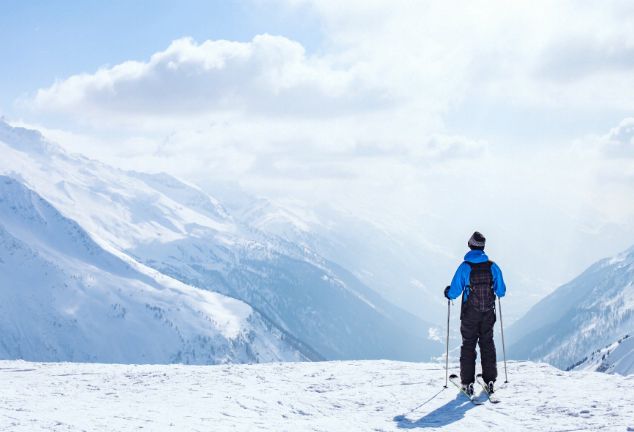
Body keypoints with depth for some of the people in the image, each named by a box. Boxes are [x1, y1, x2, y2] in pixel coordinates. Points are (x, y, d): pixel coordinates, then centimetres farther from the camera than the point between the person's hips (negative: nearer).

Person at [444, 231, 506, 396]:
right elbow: (501, 291, 1)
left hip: (470, 314, -2)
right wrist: (496, 291, 24)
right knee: (487, 344, 15)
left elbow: (454, 292, -12)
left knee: (468, 345, 8)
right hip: (488, 313, 2)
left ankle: (468, 382, 4)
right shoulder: (492, 266, -6)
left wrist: (448, 293, 11)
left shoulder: (464, 267, -15)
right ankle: (490, 380, 16)